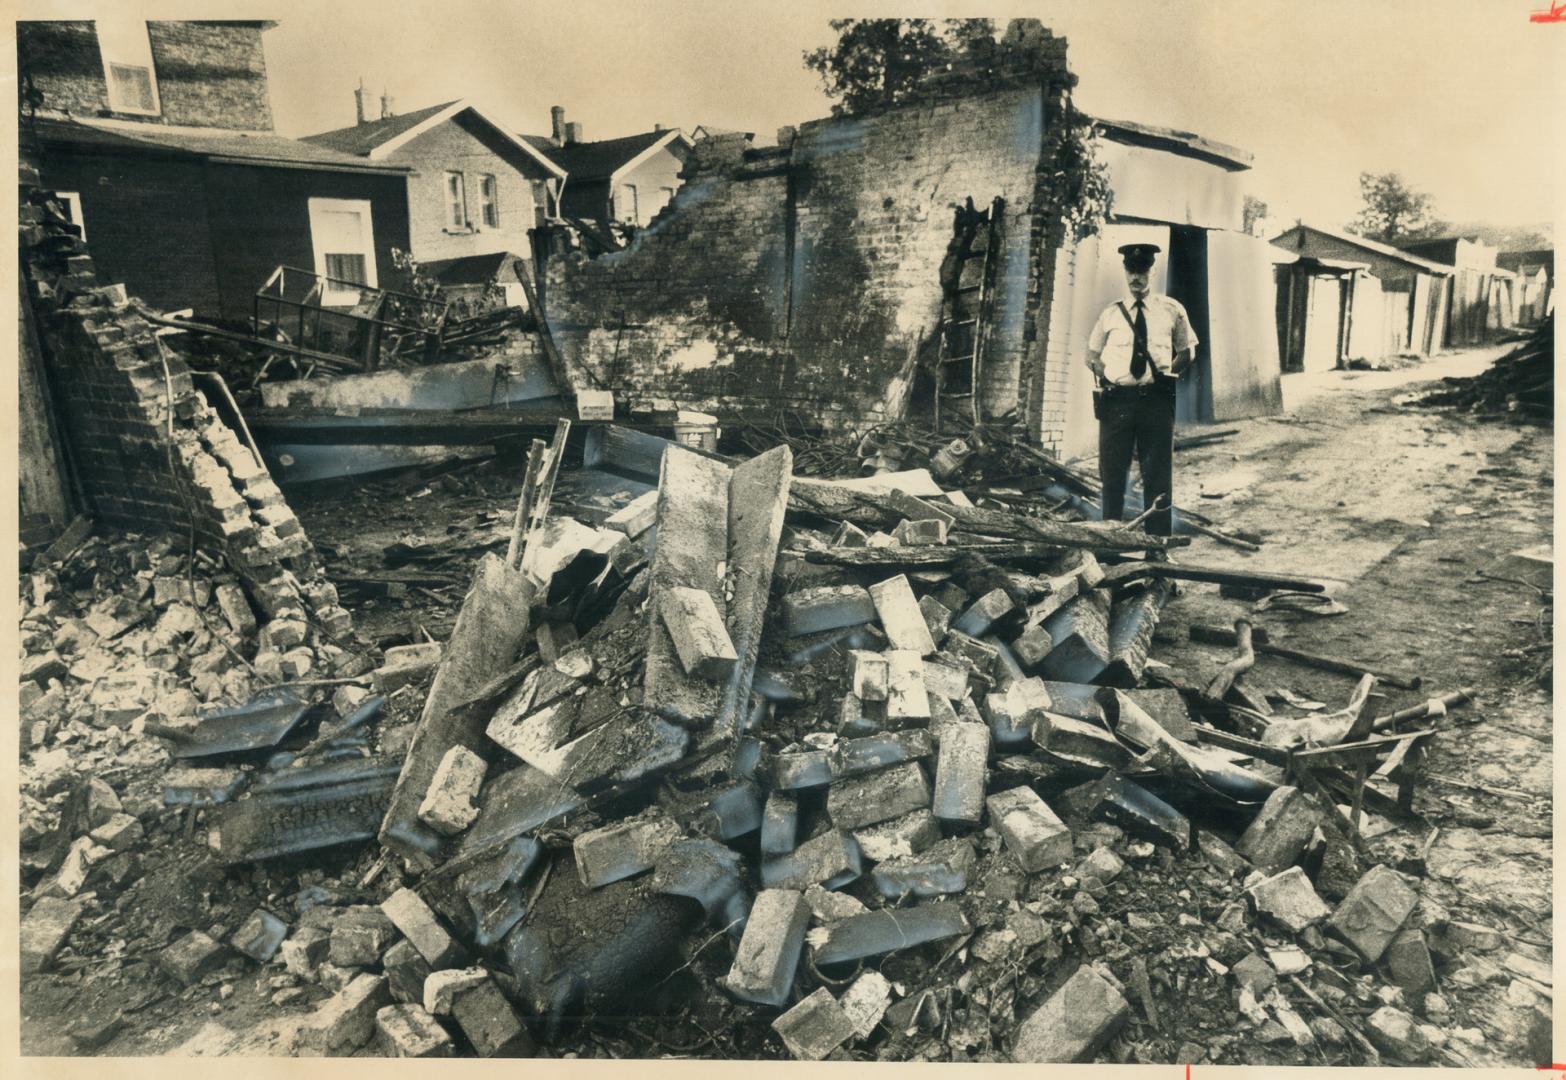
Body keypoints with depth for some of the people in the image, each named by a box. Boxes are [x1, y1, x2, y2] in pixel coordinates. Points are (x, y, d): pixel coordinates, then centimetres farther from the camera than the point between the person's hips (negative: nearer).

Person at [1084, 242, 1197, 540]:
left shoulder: (1172, 310, 10)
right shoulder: (1111, 313, 11)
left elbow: (1187, 350, 18)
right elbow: (1092, 354, 20)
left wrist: (1170, 374, 2)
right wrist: (1104, 376, 2)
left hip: (1156, 400, 0)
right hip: (1116, 400, 1)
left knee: (1158, 474, 2)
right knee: (1112, 472, 2)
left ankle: (1159, 539, 10)